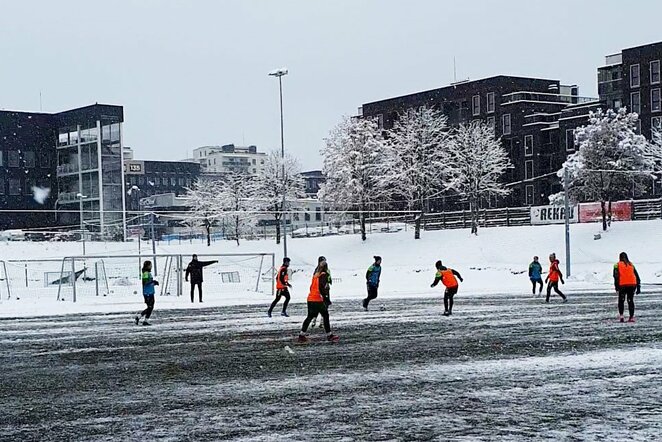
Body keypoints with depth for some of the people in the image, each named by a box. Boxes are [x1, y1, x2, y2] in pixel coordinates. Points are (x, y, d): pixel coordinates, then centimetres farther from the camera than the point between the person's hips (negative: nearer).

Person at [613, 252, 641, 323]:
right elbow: (637, 276, 15)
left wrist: (616, 286, -6)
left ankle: (621, 316, -6)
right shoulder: (631, 265, 18)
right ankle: (632, 317, 5)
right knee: (630, 301, 10)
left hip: (623, 285, -3)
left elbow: (616, 276, -5)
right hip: (632, 284, 3)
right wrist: (638, 287, 16)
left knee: (621, 301, 8)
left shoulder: (617, 265, 7)